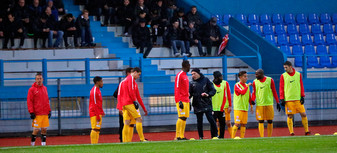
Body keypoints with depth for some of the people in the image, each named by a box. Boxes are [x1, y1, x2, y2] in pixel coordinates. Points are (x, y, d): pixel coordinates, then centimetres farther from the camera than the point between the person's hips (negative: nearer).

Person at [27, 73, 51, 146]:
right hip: (37, 114, -5)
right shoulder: (32, 89, -3)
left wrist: (49, 110, 15)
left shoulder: (44, 88, 15)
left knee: (44, 129, 3)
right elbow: (29, 101, -6)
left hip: (45, 113, 5)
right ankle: (32, 143, 6)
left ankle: (43, 143, 9)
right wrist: (31, 112, -12)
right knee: (36, 130, -7)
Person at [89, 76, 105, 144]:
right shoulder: (94, 91, -14)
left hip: (98, 113, 10)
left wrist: (102, 112, 20)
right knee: (95, 129, -12)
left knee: (97, 129, 9)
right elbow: (94, 105, -18)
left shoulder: (97, 90, 17)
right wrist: (98, 116, -19)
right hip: (95, 114, -10)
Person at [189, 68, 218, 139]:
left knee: (210, 119, -9)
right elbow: (190, 93, 8)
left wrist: (208, 95, -15)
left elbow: (213, 90, 4)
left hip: (206, 104, -2)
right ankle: (201, 137, 11)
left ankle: (215, 135, 0)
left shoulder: (206, 80, 4)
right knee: (199, 121, 3)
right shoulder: (191, 83, 9)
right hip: (197, 105, 2)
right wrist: (188, 95, -15)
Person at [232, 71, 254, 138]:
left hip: (245, 108, 7)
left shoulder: (246, 85, 15)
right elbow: (242, 92, -23)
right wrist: (247, 86, -13)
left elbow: (249, 97, 20)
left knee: (244, 124, 4)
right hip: (238, 108, -6)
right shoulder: (237, 85, -6)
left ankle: (242, 138, 8)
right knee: (237, 123, -10)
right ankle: (233, 138, -6)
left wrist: (251, 106, 17)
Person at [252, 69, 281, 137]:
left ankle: (269, 137, 11)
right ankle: (262, 137, -1)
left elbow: (274, 92, 5)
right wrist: (252, 100, -9)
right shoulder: (255, 82, 5)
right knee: (261, 121, -3)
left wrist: (277, 102, 2)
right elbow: (254, 93, 10)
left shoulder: (270, 80, 0)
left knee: (270, 121, 2)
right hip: (259, 105, 0)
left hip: (269, 104, 0)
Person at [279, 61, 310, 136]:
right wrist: (282, 99, -3)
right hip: (288, 100, -1)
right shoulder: (283, 76, 4)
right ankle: (291, 132, 1)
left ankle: (306, 131, 8)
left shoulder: (298, 74, 8)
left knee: (303, 114, -1)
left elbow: (301, 86, 11)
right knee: (290, 116, -3)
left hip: (298, 99, 1)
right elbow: (281, 88, 4)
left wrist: (302, 96, 3)